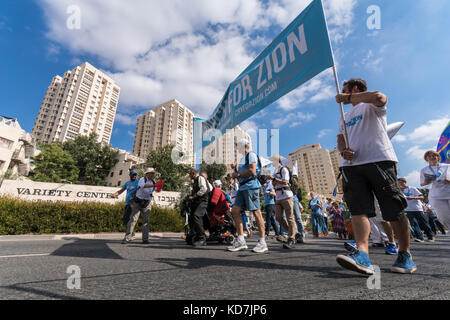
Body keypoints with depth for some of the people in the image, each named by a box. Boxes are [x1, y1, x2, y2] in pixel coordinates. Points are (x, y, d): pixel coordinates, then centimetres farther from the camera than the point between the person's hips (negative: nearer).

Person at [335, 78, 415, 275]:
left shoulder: (371, 106, 11)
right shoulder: (344, 117, 30)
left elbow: (379, 97, -15)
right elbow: (340, 140, 22)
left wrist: (348, 97, -3)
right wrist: (343, 151, -1)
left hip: (379, 160, -5)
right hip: (351, 165, 5)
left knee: (394, 211, 0)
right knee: (358, 209, -12)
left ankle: (405, 255, 16)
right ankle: (362, 254, -21)